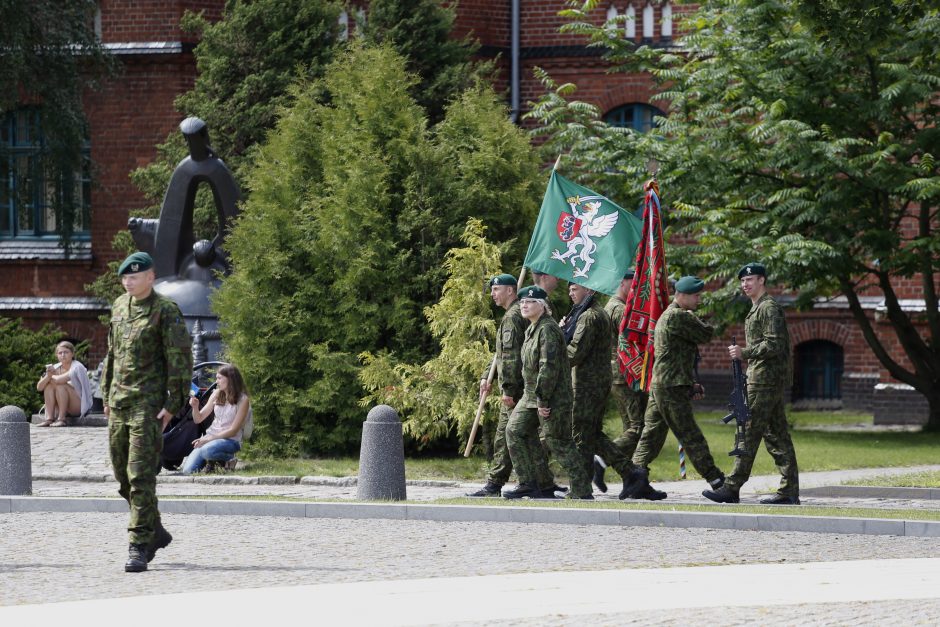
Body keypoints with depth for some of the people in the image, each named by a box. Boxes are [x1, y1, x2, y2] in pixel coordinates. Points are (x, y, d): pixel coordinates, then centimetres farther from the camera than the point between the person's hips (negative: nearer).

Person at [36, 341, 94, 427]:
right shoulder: (56, 368, 3)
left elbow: (60, 380, -32)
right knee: (48, 383, -12)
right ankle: (49, 418, -19)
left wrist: (52, 376, -10)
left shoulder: (77, 367, -15)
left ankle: (62, 419, -24)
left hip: (79, 406, -6)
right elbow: (39, 387, -7)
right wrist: (48, 376, -27)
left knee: (60, 384, -25)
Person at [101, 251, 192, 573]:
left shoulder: (166, 311, -9)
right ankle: (156, 532, 27)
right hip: (119, 404, 7)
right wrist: (107, 394, 19)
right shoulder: (119, 306, 13)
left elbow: (180, 361, -10)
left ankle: (139, 546, -11)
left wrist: (172, 405, -14)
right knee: (123, 474, 11)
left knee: (141, 476, -12)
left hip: (148, 404, -7)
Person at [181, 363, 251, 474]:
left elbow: (233, 430, -12)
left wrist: (209, 438, -19)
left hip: (230, 441, -4)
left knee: (206, 451, -38)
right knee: (187, 470, -17)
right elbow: (198, 419, 9)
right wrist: (195, 407, -12)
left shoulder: (242, 400, -9)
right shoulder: (216, 394, 8)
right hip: (210, 438, 4)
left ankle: (229, 459, -9)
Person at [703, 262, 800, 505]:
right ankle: (789, 490, 7)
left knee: (750, 433, -10)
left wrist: (744, 353, -22)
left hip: (766, 378, -11)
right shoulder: (757, 308, 21)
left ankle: (732, 487, -11)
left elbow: (774, 344, -20)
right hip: (765, 377, 11)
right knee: (776, 434, 8)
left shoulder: (769, 307, -11)